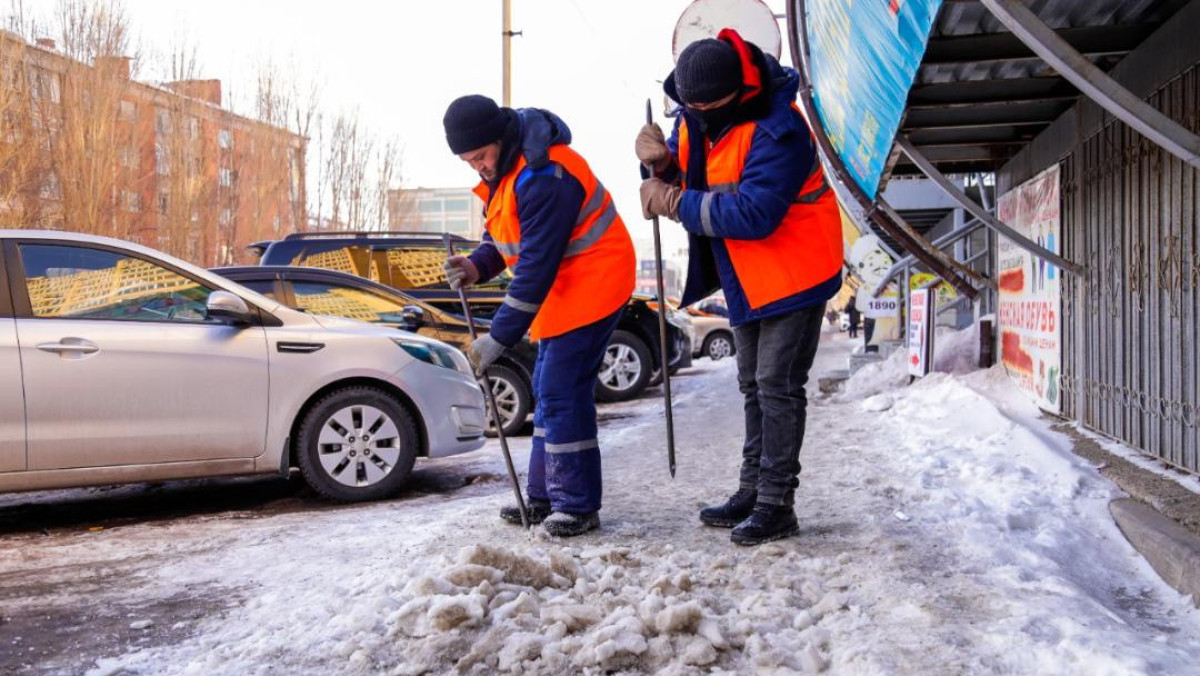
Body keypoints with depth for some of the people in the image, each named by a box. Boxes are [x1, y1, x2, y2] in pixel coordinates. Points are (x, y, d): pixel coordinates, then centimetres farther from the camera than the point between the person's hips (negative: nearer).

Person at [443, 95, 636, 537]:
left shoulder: (542, 178, -27)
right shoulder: (504, 170, 6)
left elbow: (536, 268, -27)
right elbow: (501, 235, 14)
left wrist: (498, 339, -25)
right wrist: (476, 267, -8)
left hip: (592, 283, -10)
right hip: (561, 287, 11)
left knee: (562, 393, -12)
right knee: (547, 390, 13)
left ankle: (578, 505, -1)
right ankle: (544, 496, 22)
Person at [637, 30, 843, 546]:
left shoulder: (775, 130, -27)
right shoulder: (693, 119, -1)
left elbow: (754, 214, -35)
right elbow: (681, 182, 7)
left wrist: (676, 205, -30)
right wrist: (661, 164, -16)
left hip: (794, 273, -9)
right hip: (747, 278, 9)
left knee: (778, 386, -7)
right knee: (753, 385, 15)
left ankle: (777, 504, 3)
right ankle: (752, 492, 26)